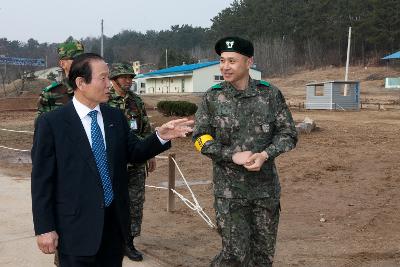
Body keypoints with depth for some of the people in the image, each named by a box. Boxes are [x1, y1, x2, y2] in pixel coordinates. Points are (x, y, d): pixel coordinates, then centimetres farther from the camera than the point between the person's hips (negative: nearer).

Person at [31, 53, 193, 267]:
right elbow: (42, 180, -8)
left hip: (114, 222, 5)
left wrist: (160, 136, -8)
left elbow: (134, 153, 10)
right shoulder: (51, 123, -10)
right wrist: (44, 228, -10)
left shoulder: (115, 117, 5)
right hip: (76, 226, -5)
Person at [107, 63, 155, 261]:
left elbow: (146, 129, 14)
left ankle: (128, 242, 21)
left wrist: (151, 154, 13)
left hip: (137, 163, 5)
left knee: (136, 203, 8)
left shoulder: (137, 101, 9)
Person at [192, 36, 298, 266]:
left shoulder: (270, 94, -1)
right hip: (229, 189, -2)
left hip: (266, 188, 2)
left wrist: (265, 155, -17)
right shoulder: (212, 97, -2)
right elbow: (201, 138, -1)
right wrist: (233, 156, -15)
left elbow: (288, 134, 1)